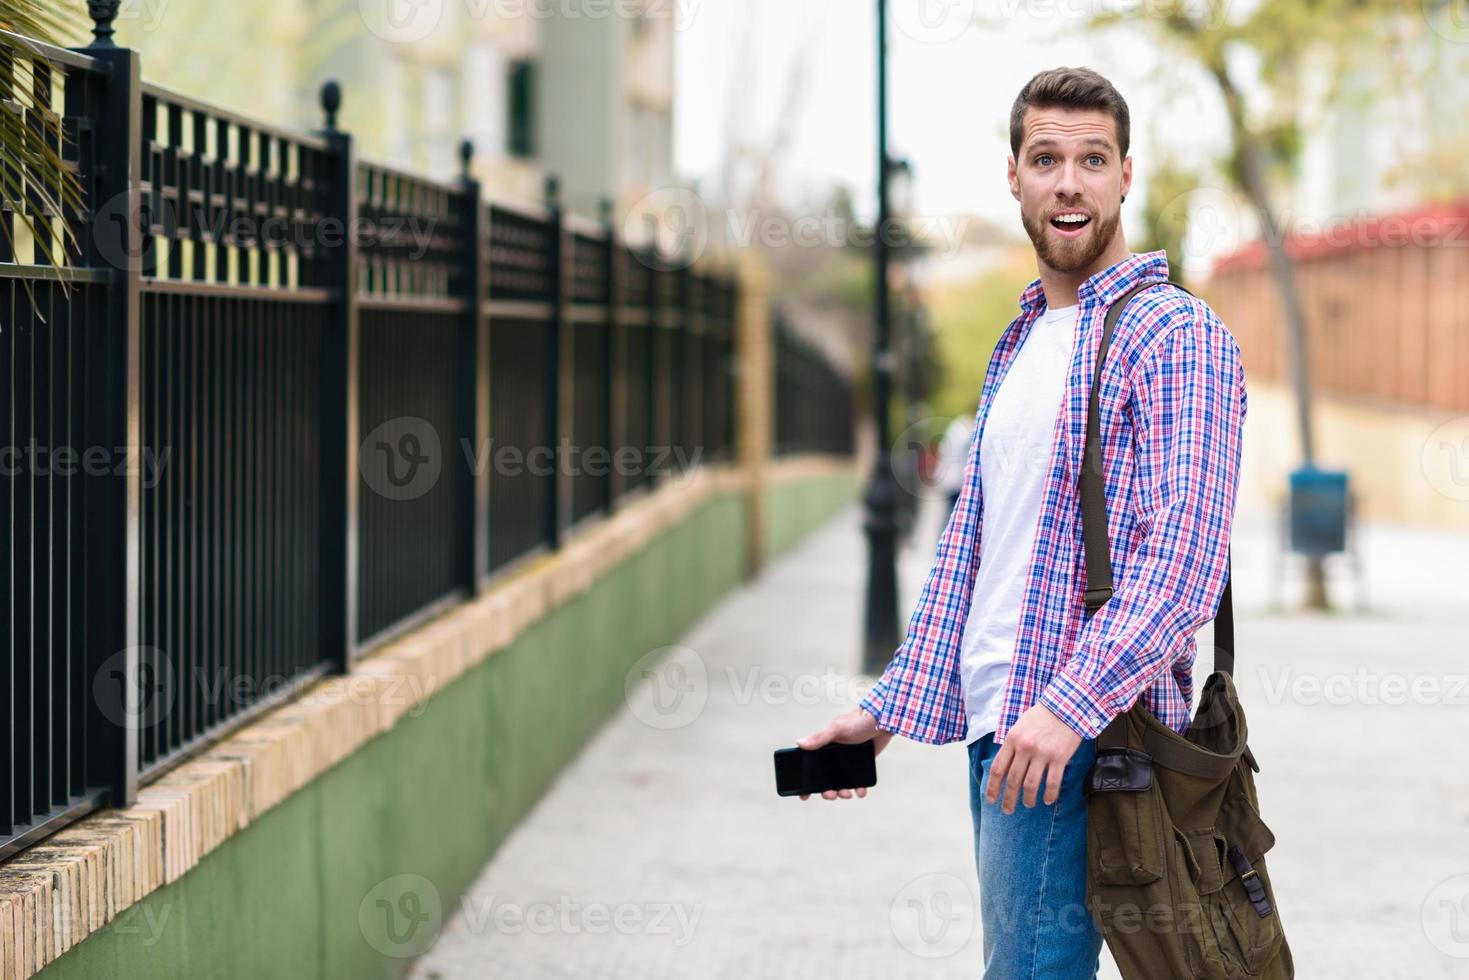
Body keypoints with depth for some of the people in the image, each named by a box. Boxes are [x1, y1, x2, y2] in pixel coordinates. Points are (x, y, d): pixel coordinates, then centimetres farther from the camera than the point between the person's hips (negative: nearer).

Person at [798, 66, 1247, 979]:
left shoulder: (1176, 334, -8)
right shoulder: (1020, 342, 20)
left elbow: (1185, 549, -18)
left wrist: (1069, 706, -27)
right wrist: (888, 707, 16)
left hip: (1075, 734, -9)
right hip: (994, 725, 9)